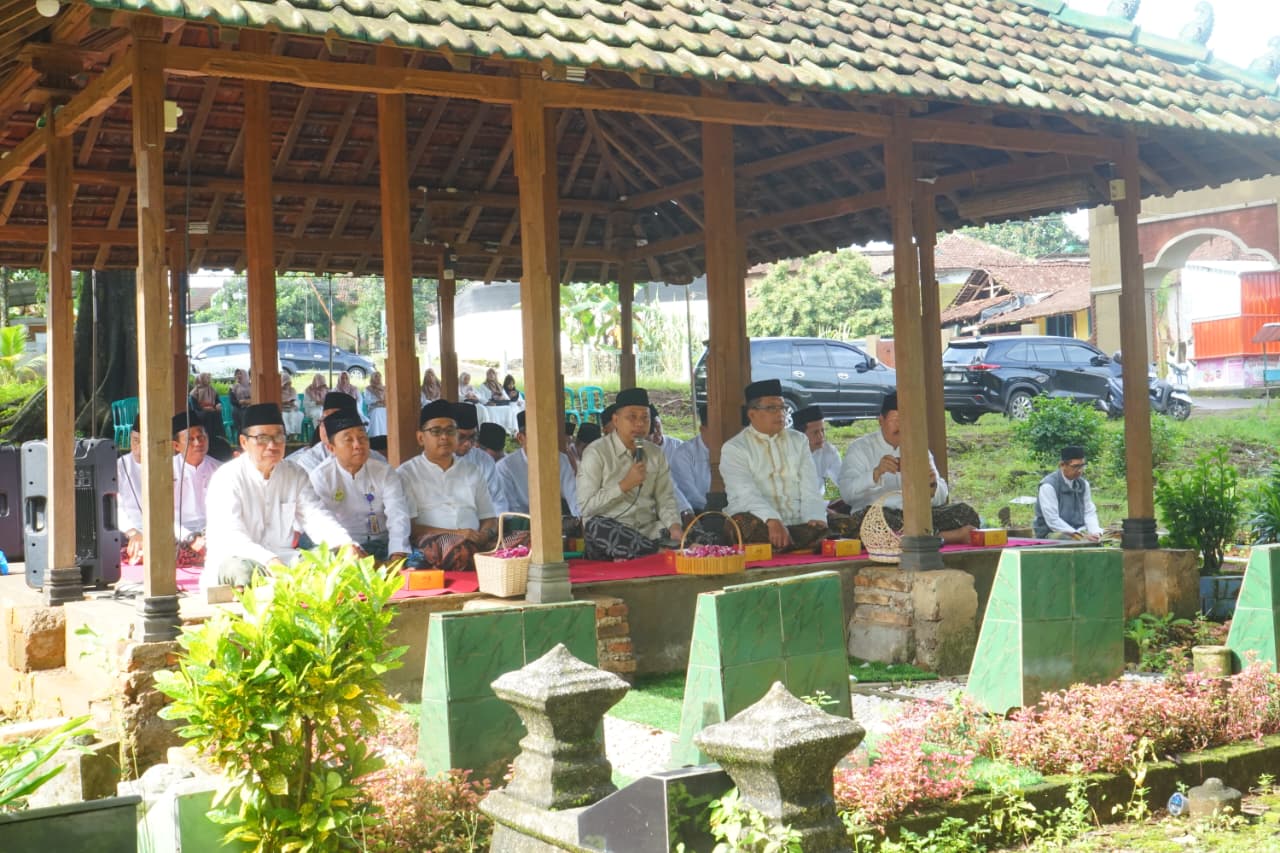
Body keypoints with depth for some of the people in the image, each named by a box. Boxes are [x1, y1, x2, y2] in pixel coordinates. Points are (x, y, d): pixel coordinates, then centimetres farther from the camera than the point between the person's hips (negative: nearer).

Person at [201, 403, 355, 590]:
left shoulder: (296, 476, 9)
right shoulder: (226, 478, -9)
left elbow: (317, 517, -5)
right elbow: (230, 537, -22)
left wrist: (345, 545, -26)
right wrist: (270, 561, -40)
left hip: (282, 559, 4)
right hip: (235, 559, -4)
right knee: (242, 569, -38)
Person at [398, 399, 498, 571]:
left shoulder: (472, 472, 26)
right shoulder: (406, 474, 11)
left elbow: (489, 518, 23)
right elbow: (408, 526, -1)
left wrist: (484, 534, -3)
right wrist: (455, 533, -13)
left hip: (475, 542, 3)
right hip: (431, 542, -3)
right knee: (458, 548, -39)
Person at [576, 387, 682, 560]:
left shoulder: (655, 454, 13)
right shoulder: (596, 453, -3)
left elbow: (665, 499, 7)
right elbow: (585, 506, -9)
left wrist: (675, 527, -13)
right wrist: (624, 485, -14)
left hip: (650, 531, 2)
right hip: (610, 532, -2)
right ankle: (660, 552, -26)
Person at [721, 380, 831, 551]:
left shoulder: (798, 441, 17)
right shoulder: (734, 448, 1)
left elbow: (810, 487, 5)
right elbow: (746, 493, -16)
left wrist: (815, 518, -17)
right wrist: (772, 520, -35)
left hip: (798, 522, 3)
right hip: (761, 521, -3)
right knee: (743, 523, -37)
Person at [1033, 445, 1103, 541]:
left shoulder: (1083, 484, 9)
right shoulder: (1048, 485, -12)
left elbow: (1089, 513, 10)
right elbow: (1053, 520, -17)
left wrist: (1096, 533, -11)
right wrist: (1081, 536, -24)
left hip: (1079, 532, 6)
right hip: (1053, 533, -6)